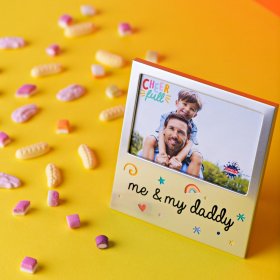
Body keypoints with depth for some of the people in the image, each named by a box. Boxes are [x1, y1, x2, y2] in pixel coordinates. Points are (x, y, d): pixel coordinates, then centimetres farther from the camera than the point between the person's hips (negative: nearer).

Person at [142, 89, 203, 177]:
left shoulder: (192, 127, -10)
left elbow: (189, 144, -26)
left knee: (197, 156, -26)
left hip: (181, 152, 1)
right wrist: (162, 154, -46)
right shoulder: (166, 117, -11)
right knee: (149, 139, -27)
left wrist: (177, 159, -48)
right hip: (162, 146, 0)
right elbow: (161, 133, -26)